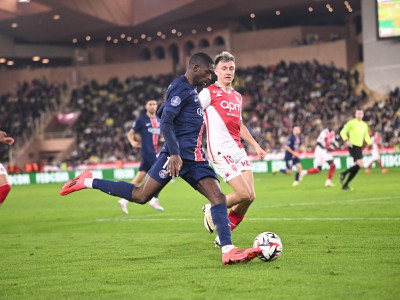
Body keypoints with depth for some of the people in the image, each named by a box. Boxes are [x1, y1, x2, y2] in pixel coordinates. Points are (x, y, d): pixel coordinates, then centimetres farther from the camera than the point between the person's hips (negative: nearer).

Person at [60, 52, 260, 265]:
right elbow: (165, 122, -19)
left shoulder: (190, 90, 21)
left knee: (218, 198, -6)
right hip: (177, 155, -9)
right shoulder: (181, 87, -9)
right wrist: (174, 154, -28)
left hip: (195, 158, 9)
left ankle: (228, 251, -13)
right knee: (141, 196, -9)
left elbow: (162, 112, 33)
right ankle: (88, 182, 7)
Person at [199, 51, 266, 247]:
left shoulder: (237, 96, 19)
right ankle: (212, 209, 12)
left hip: (238, 150, 7)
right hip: (221, 152, -7)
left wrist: (255, 145, 26)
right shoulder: (209, 93, -3)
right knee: (244, 193, -16)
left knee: (250, 196, -3)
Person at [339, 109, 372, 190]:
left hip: (359, 147, 7)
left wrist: (370, 143, 5)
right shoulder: (351, 123, -3)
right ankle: (344, 174, -4)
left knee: (357, 167, 3)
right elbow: (343, 132, -2)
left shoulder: (364, 125, 16)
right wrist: (346, 140, -20)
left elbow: (366, 136, 25)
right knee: (360, 165, -20)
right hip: (352, 146, -7)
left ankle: (345, 185, 10)